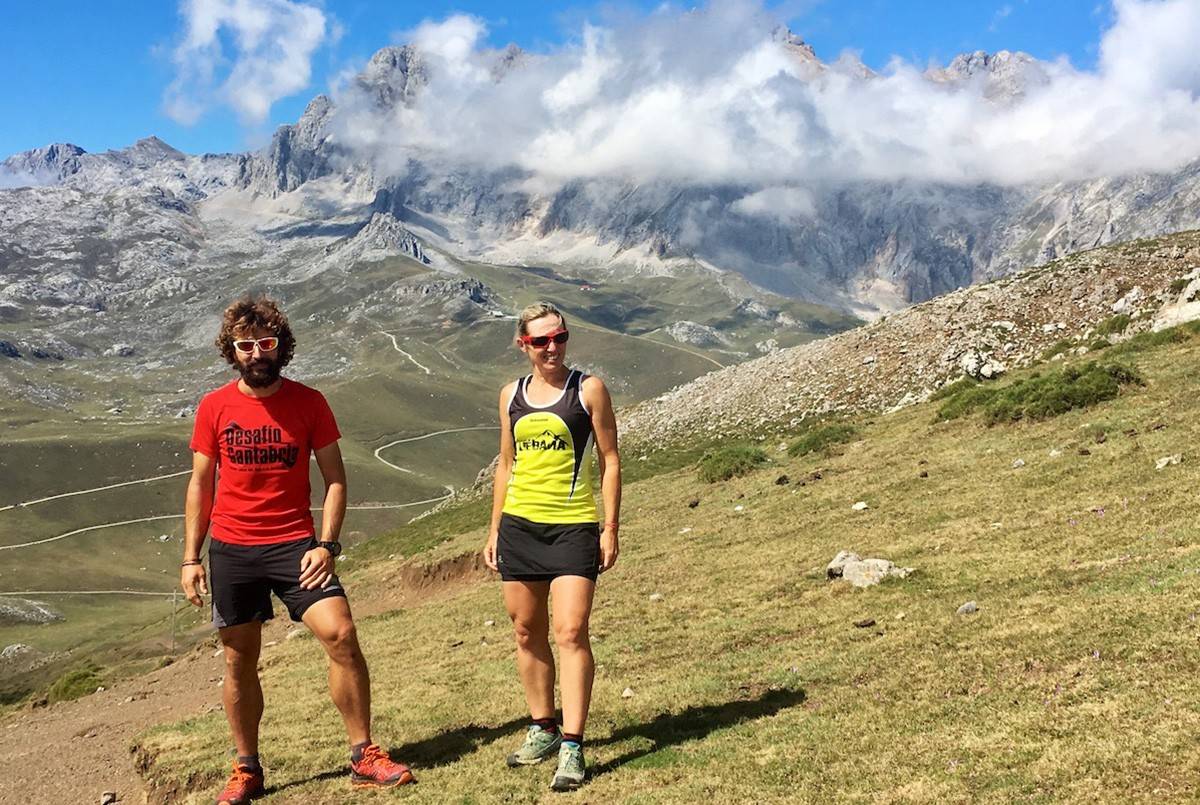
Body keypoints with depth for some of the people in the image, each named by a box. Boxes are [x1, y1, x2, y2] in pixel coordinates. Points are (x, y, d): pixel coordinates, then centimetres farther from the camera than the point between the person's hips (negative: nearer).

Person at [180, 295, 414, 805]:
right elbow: (200, 486, 8)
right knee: (239, 660, 8)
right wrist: (191, 558, 4)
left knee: (341, 635, -15)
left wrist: (327, 544, -9)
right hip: (231, 550, 1)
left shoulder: (308, 403, -1)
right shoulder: (214, 408, 2)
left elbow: (334, 478, 2)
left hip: (294, 544, -1)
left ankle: (364, 757, -2)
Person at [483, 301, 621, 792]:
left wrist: (610, 528, -6)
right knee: (527, 633, 11)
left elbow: (609, 460, -1)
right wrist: (495, 530, 15)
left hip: (573, 526, -4)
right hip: (519, 525, 4)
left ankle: (572, 748, -7)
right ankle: (542, 729, 27)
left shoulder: (588, 389, -2)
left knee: (571, 632, -11)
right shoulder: (512, 396, 9)